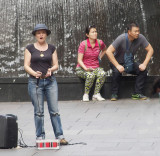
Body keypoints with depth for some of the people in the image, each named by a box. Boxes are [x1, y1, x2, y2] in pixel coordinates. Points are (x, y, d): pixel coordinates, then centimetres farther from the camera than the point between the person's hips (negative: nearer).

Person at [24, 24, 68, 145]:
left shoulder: (51, 48, 9)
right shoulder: (30, 48, 4)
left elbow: (56, 65, 9)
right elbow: (26, 65, 0)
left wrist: (51, 69, -14)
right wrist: (34, 73, -19)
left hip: (50, 81, 1)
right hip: (35, 82, -1)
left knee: (54, 110, -2)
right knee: (38, 111, 1)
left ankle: (60, 136, 0)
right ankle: (40, 137, 7)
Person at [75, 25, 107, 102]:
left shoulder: (100, 43, 0)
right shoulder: (83, 44, -11)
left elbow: (104, 50, 27)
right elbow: (79, 60, -11)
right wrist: (86, 68, -26)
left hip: (95, 68, 3)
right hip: (82, 68, -3)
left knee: (102, 74, -31)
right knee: (90, 75, -37)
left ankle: (96, 94, -19)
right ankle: (86, 95, -17)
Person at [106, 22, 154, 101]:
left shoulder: (140, 38, -17)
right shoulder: (121, 38, -28)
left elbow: (150, 50, -7)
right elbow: (108, 51, -31)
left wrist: (144, 64, -20)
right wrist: (117, 66, -35)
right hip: (117, 62, -4)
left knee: (143, 70, -21)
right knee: (117, 72, -36)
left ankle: (137, 93, -11)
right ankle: (114, 94, -17)